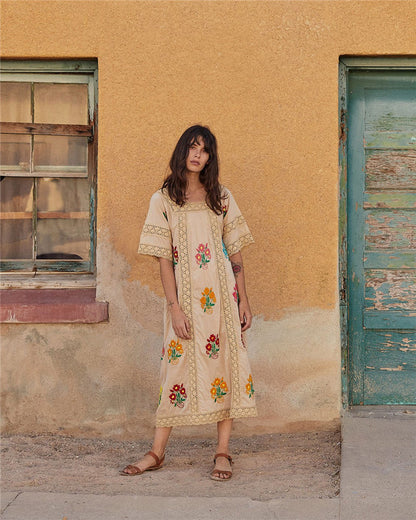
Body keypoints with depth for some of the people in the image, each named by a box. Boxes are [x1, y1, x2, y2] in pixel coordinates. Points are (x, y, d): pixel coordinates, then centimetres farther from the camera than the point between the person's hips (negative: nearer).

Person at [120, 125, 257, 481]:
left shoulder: (221, 197, 9)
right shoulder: (163, 200, 5)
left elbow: (235, 252, 9)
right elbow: (164, 258, -1)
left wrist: (243, 301, 3)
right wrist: (174, 307, -9)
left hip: (221, 291, 1)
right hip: (186, 293, -1)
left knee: (226, 360, 0)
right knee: (178, 364, 1)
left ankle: (223, 453, 8)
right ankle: (157, 452, 11)